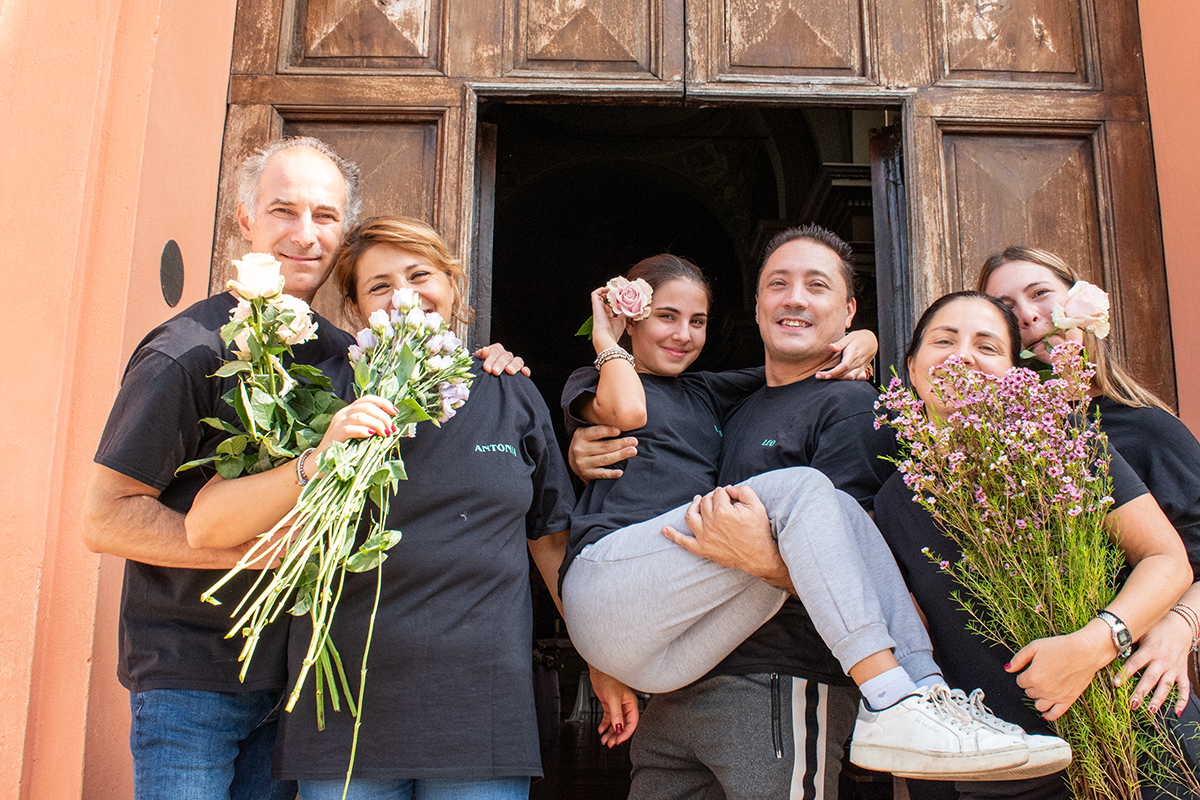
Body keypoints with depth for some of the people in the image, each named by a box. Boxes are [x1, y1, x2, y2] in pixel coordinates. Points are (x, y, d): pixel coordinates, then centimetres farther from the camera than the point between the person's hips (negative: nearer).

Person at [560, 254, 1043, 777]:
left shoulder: (706, 393, 32)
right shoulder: (591, 382, 16)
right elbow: (626, 410, -11)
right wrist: (608, 344, 7)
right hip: (606, 580, -6)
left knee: (838, 510, -13)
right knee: (801, 489, -22)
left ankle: (929, 693, -28)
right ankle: (891, 708, -35)